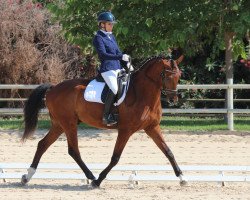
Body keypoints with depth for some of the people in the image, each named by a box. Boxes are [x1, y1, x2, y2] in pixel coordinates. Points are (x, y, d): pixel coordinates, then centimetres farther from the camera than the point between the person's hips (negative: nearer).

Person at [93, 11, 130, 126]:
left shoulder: (111, 36, 17)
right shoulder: (98, 38, -7)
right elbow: (103, 54, -18)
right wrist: (121, 57, -26)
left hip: (117, 68, 9)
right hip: (107, 69, -9)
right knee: (114, 89, -29)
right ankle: (106, 116, -24)